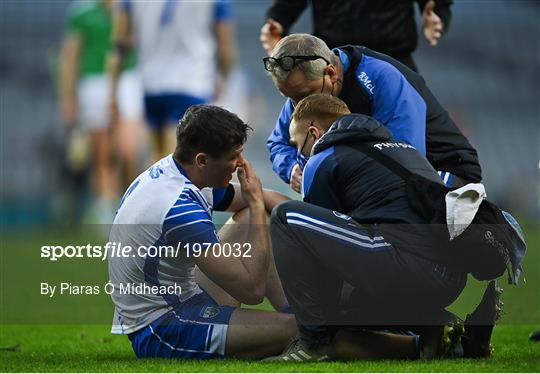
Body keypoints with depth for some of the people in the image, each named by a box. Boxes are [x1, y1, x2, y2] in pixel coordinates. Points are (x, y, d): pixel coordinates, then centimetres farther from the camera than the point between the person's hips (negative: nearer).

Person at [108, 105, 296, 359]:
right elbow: (252, 289, -26)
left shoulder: (166, 171, 2)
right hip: (158, 332, -11)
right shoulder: (181, 208, -28)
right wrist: (257, 203, -19)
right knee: (292, 329, -25)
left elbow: (269, 199, 19)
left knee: (252, 217, 16)